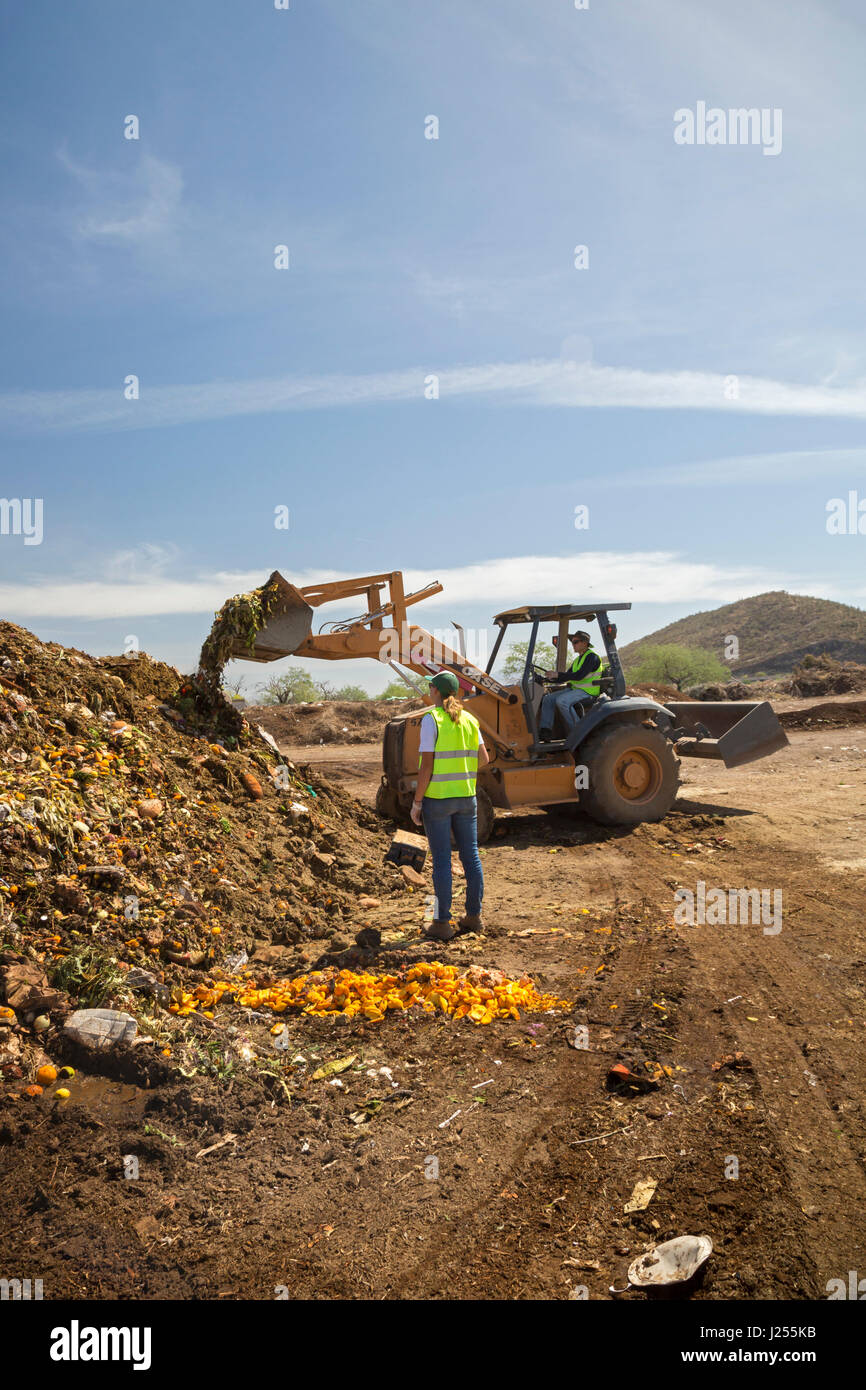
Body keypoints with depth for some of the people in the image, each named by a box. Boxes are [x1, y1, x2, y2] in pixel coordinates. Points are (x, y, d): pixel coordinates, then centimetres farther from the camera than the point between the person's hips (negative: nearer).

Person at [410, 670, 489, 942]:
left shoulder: (431, 720, -12)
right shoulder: (468, 719, 5)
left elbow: (426, 766, -15)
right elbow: (484, 759, 7)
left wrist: (417, 802, -8)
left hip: (437, 798, -5)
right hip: (466, 797, 5)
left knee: (441, 860, 0)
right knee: (470, 856, 12)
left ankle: (442, 923, 7)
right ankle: (474, 916, 20)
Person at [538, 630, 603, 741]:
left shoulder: (591, 656, -11)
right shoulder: (578, 659, 20)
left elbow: (579, 676, -23)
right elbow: (567, 676, 18)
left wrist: (558, 674, -23)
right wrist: (552, 677, -1)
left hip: (588, 692, -9)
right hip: (575, 689, 9)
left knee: (561, 701, -31)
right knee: (548, 699, -3)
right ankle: (545, 732, -12)